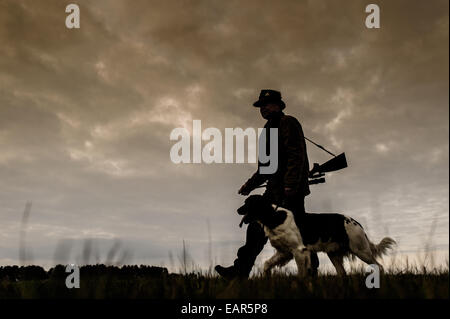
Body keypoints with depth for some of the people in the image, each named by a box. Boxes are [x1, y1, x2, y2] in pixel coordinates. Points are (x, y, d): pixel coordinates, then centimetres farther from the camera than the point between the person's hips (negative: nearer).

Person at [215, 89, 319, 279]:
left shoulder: (288, 123, -2)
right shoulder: (268, 130, 26)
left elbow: (297, 155, -15)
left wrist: (291, 185, -24)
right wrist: (249, 185, 22)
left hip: (291, 189, -9)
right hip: (275, 190, 9)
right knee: (257, 228, 1)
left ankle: (311, 271, 6)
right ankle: (241, 271, -2)